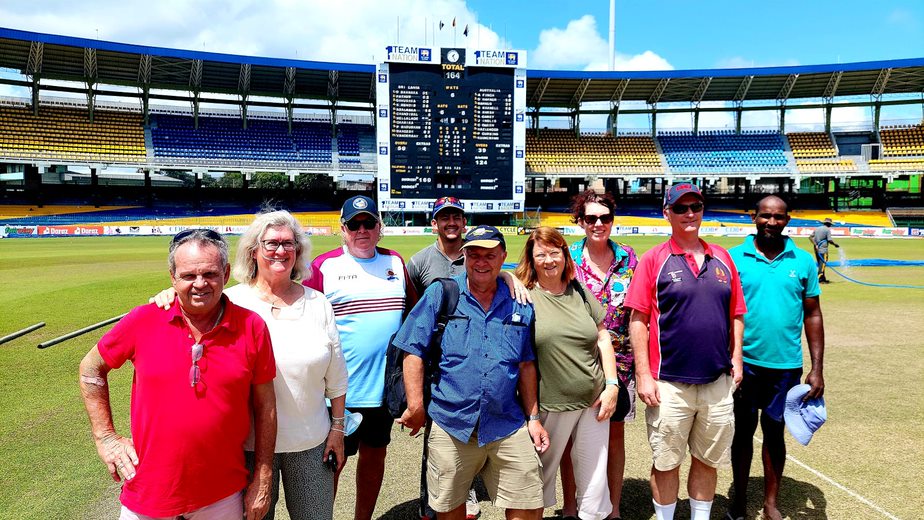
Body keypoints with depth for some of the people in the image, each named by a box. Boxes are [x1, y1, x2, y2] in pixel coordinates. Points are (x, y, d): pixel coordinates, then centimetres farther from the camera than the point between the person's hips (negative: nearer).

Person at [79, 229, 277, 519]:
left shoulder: (252, 327, -10)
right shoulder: (143, 321, -9)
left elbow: (265, 405, -3)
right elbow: (91, 368, 8)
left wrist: (263, 480, -1)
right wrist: (105, 437, 3)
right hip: (149, 494, 1)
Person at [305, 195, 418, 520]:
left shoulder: (395, 262, 7)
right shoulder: (324, 266, -6)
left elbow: (412, 314, 15)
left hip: (385, 384, 5)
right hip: (341, 390, -4)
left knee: (375, 454, 18)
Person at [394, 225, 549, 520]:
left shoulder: (520, 305, 6)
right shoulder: (440, 294, -2)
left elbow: (526, 365, 10)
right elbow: (414, 352, -2)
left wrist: (533, 418, 8)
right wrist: (416, 407, -6)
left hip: (508, 426, 2)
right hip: (451, 425, -1)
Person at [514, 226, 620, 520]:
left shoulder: (580, 292, 5)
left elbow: (602, 337, 9)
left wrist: (612, 385, 2)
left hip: (593, 401, 3)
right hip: (548, 406, -3)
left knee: (595, 481, 12)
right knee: (541, 476, 15)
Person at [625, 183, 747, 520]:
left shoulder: (722, 258, 8)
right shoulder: (654, 259, -5)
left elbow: (735, 315, 14)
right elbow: (637, 320, -8)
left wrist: (736, 359, 6)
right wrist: (643, 375, -11)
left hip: (718, 382, 4)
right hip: (669, 384, -4)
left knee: (708, 460, 16)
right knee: (666, 463, 9)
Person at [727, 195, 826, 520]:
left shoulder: (803, 261, 1)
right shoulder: (734, 258, -5)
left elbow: (813, 315, 4)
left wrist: (817, 369, 0)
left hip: (786, 365, 1)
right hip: (744, 362, -1)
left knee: (775, 432, 14)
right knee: (743, 431, 12)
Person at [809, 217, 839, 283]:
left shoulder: (817, 228, 12)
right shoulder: (827, 229, -7)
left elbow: (810, 237, 4)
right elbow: (829, 240, -13)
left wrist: (815, 245, -2)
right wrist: (835, 244, 4)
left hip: (817, 249, 7)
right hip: (823, 249, -7)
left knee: (820, 264, 14)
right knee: (822, 264, -5)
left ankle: (823, 279, 20)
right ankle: (819, 279, -12)